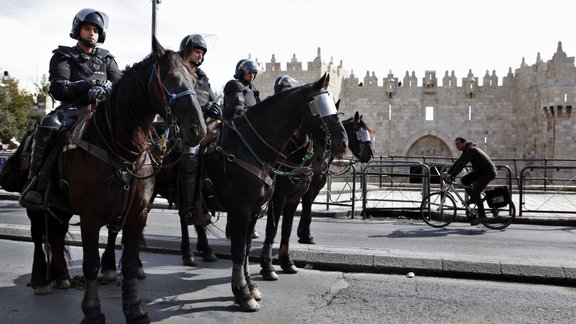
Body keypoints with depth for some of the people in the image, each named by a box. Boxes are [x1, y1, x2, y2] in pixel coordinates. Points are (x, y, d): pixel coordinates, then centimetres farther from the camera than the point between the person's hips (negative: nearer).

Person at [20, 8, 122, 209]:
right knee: (48, 126, -33)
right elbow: (58, 89, -4)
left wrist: (105, 89, -18)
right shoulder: (63, 57, 12)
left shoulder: (107, 59, 20)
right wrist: (87, 84, -20)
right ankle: (36, 184, -26)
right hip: (73, 109, -2)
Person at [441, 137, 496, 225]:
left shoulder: (470, 150, -21)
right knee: (464, 180, 1)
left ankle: (482, 215, -8)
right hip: (480, 171, 10)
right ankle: (474, 198, 12)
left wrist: (451, 175, -32)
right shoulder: (467, 150, 10)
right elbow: (458, 162, 11)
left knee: (475, 192, -17)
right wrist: (448, 172, 3)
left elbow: (461, 164, -29)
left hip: (488, 172, -10)